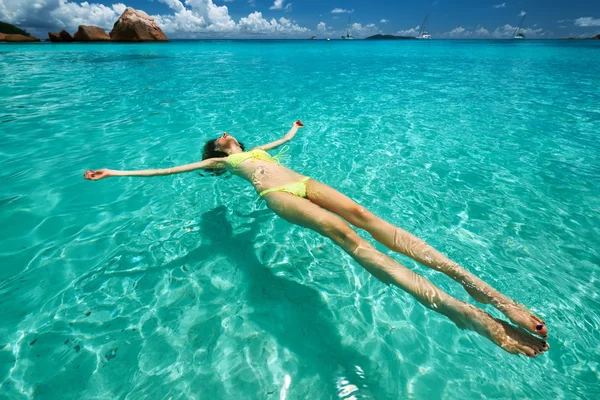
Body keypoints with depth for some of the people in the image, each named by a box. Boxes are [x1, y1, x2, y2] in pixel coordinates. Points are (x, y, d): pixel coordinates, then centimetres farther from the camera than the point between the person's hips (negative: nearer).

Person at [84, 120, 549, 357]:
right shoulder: (223, 160, 26)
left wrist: (294, 128, 72)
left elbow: (285, 139, 56)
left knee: (364, 215, -22)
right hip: (277, 194, -6)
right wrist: (117, 172, 27)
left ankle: (474, 283, -30)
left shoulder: (256, 148, 39)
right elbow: (168, 169, 25)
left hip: (304, 182, 6)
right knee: (346, 235, -31)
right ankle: (459, 310, -43)